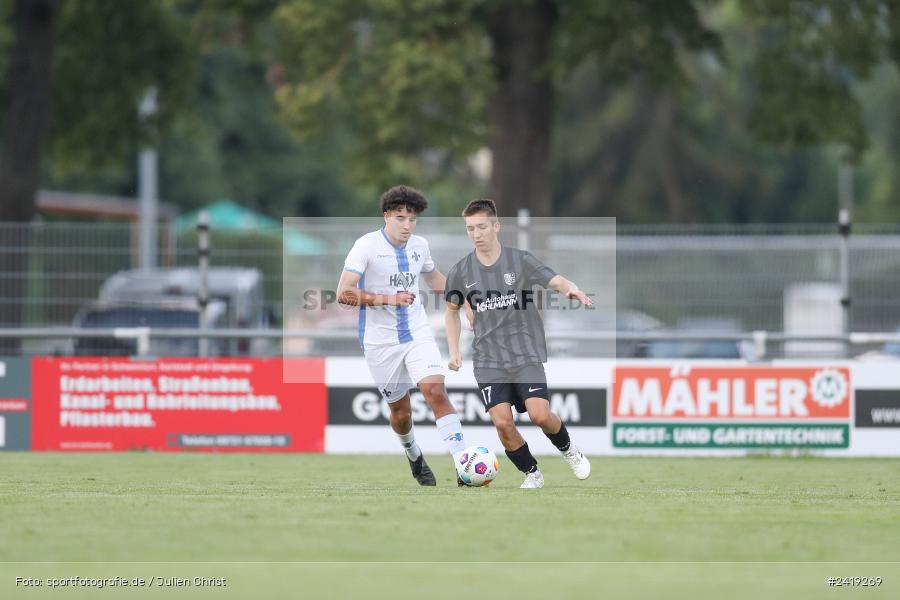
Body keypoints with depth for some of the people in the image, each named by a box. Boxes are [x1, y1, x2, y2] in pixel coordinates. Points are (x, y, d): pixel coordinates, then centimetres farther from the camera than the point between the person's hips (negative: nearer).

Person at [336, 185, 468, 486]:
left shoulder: (420, 245, 4)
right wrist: (389, 299, -26)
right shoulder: (367, 245, -13)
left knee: (436, 391, -17)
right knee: (400, 409, 7)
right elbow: (344, 293, -20)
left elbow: (433, 278, 26)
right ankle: (414, 458, 39)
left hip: (417, 334, 3)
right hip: (381, 340, -3)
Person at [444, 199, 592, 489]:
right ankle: (532, 474, 11)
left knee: (540, 415, -17)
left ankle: (568, 450, 16)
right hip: (488, 360, 2)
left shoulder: (520, 260, -3)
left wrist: (571, 289, -36)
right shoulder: (460, 272, 2)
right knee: (502, 422, -12)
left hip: (526, 354, -2)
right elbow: (452, 311, 17)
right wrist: (454, 351, 8)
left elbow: (556, 281, -13)